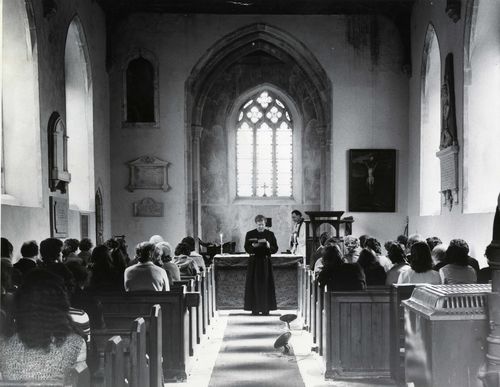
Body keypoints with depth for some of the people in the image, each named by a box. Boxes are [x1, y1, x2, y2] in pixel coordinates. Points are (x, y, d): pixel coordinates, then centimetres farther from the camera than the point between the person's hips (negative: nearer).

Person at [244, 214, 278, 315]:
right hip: (254, 262, 0)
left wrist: (269, 246, -18)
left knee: (266, 285, -1)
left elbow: (275, 249, 2)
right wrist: (253, 246, -20)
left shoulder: (270, 234, 5)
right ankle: (255, 308, 4)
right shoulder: (250, 234, 4)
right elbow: (247, 249, 0)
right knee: (254, 285, -2)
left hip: (266, 262, 1)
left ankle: (266, 308, 5)